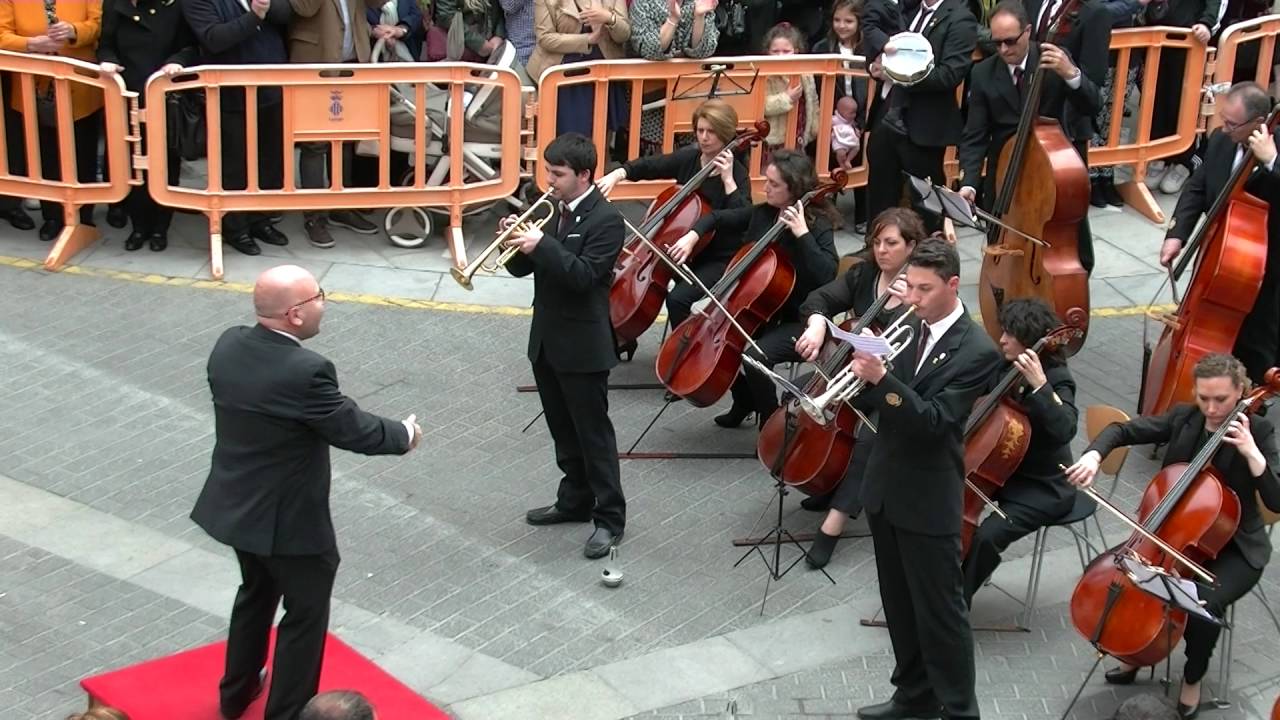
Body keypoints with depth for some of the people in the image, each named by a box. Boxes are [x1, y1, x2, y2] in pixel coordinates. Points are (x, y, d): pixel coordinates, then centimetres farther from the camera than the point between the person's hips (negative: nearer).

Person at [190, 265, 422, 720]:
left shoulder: (228, 345, -7)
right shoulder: (305, 371, -30)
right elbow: (356, 431, -20)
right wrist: (404, 434, -1)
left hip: (236, 504, 8)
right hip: (288, 519, -8)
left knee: (256, 592, 29)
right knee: (305, 615, 13)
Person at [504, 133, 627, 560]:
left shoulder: (606, 220, -16)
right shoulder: (549, 210, 8)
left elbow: (584, 275, -25)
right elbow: (522, 268, 9)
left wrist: (542, 245, -30)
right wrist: (517, 241, -11)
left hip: (582, 345, -8)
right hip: (546, 340, 8)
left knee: (593, 433, 0)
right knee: (562, 429, 18)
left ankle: (610, 518, 9)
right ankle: (575, 501, 32)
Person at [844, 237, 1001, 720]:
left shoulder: (976, 350, -16)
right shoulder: (908, 325, 3)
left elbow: (933, 419, -23)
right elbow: (883, 400, 8)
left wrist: (881, 378, -34)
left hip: (928, 498, -7)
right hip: (885, 486, 7)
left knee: (940, 609, 3)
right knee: (899, 603, 19)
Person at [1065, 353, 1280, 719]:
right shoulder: (1182, 418, -3)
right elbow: (1123, 430, -3)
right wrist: (1094, 454, -23)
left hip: (1233, 548, -4)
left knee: (1204, 605, -30)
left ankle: (1192, 678, 1)